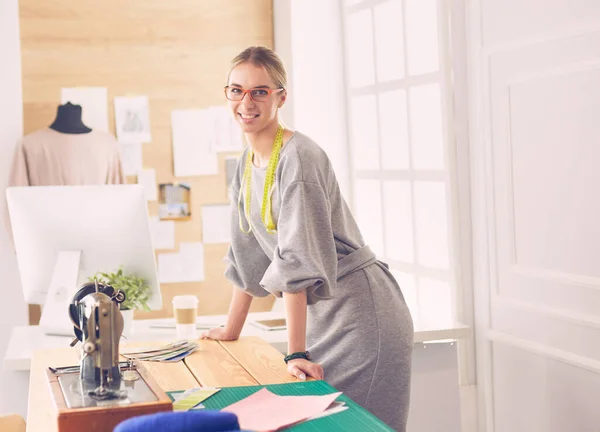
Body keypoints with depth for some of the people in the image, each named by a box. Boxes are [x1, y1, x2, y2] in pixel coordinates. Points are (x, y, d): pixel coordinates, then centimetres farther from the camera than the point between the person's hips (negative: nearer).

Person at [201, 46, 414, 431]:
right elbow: (248, 257, 16)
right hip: (321, 316, 8)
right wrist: (231, 330, 20)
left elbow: (297, 258, -24)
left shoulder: (299, 158, -19)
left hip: (361, 315, -8)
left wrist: (296, 352, -26)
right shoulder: (247, 164, 8)